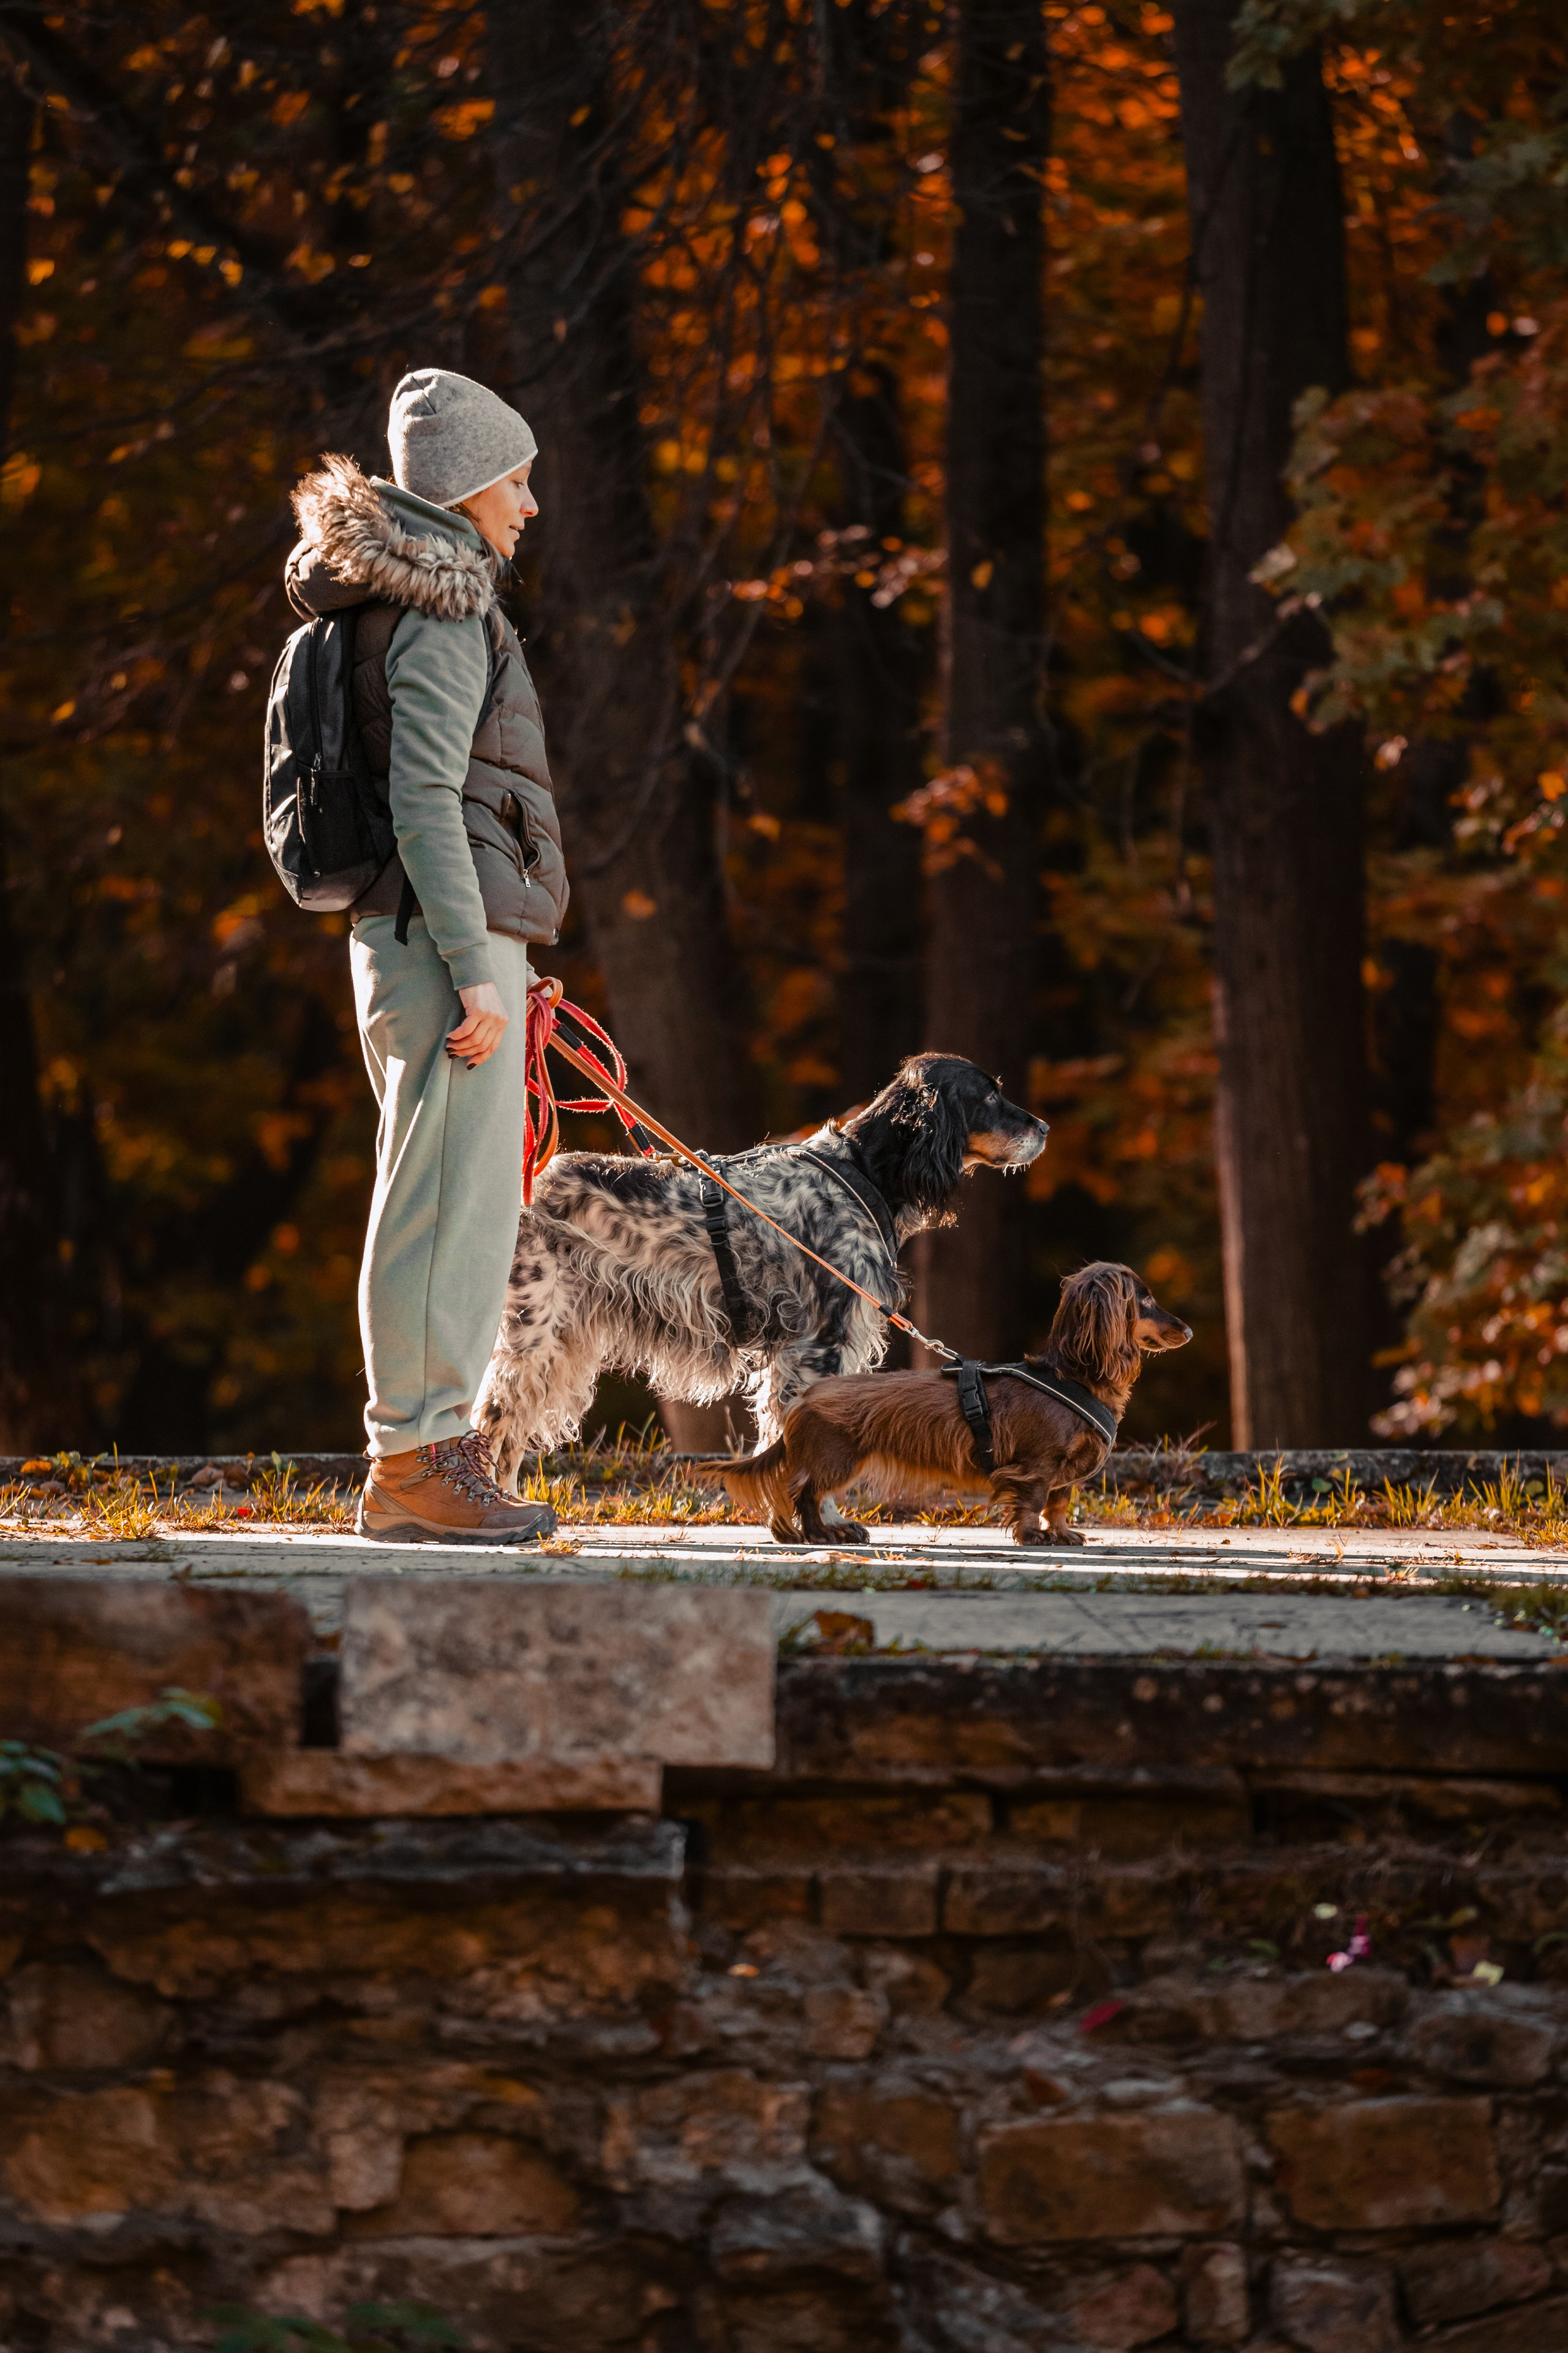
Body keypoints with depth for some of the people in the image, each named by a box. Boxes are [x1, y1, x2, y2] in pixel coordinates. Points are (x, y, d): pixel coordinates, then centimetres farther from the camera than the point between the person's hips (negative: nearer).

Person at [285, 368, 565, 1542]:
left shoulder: (411, 602, 20)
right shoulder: (442, 616, -11)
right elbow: (425, 799, -19)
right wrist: (476, 969, -21)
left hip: (415, 942, 10)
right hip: (448, 933, -10)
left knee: (442, 1204, 12)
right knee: (453, 1201, -9)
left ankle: (425, 1452, 14)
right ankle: (420, 1456, -8)